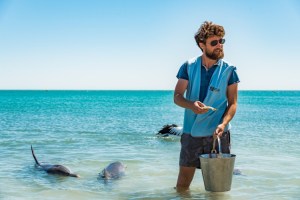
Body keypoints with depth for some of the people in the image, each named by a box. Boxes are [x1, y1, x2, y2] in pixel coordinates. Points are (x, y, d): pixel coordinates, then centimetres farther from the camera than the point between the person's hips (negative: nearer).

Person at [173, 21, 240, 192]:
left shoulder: (229, 71, -2)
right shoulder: (189, 67, 1)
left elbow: (233, 103, -2)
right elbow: (177, 97, -1)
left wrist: (223, 124, -20)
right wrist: (191, 105, -24)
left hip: (218, 134, -1)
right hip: (191, 133, 1)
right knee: (182, 183, 7)